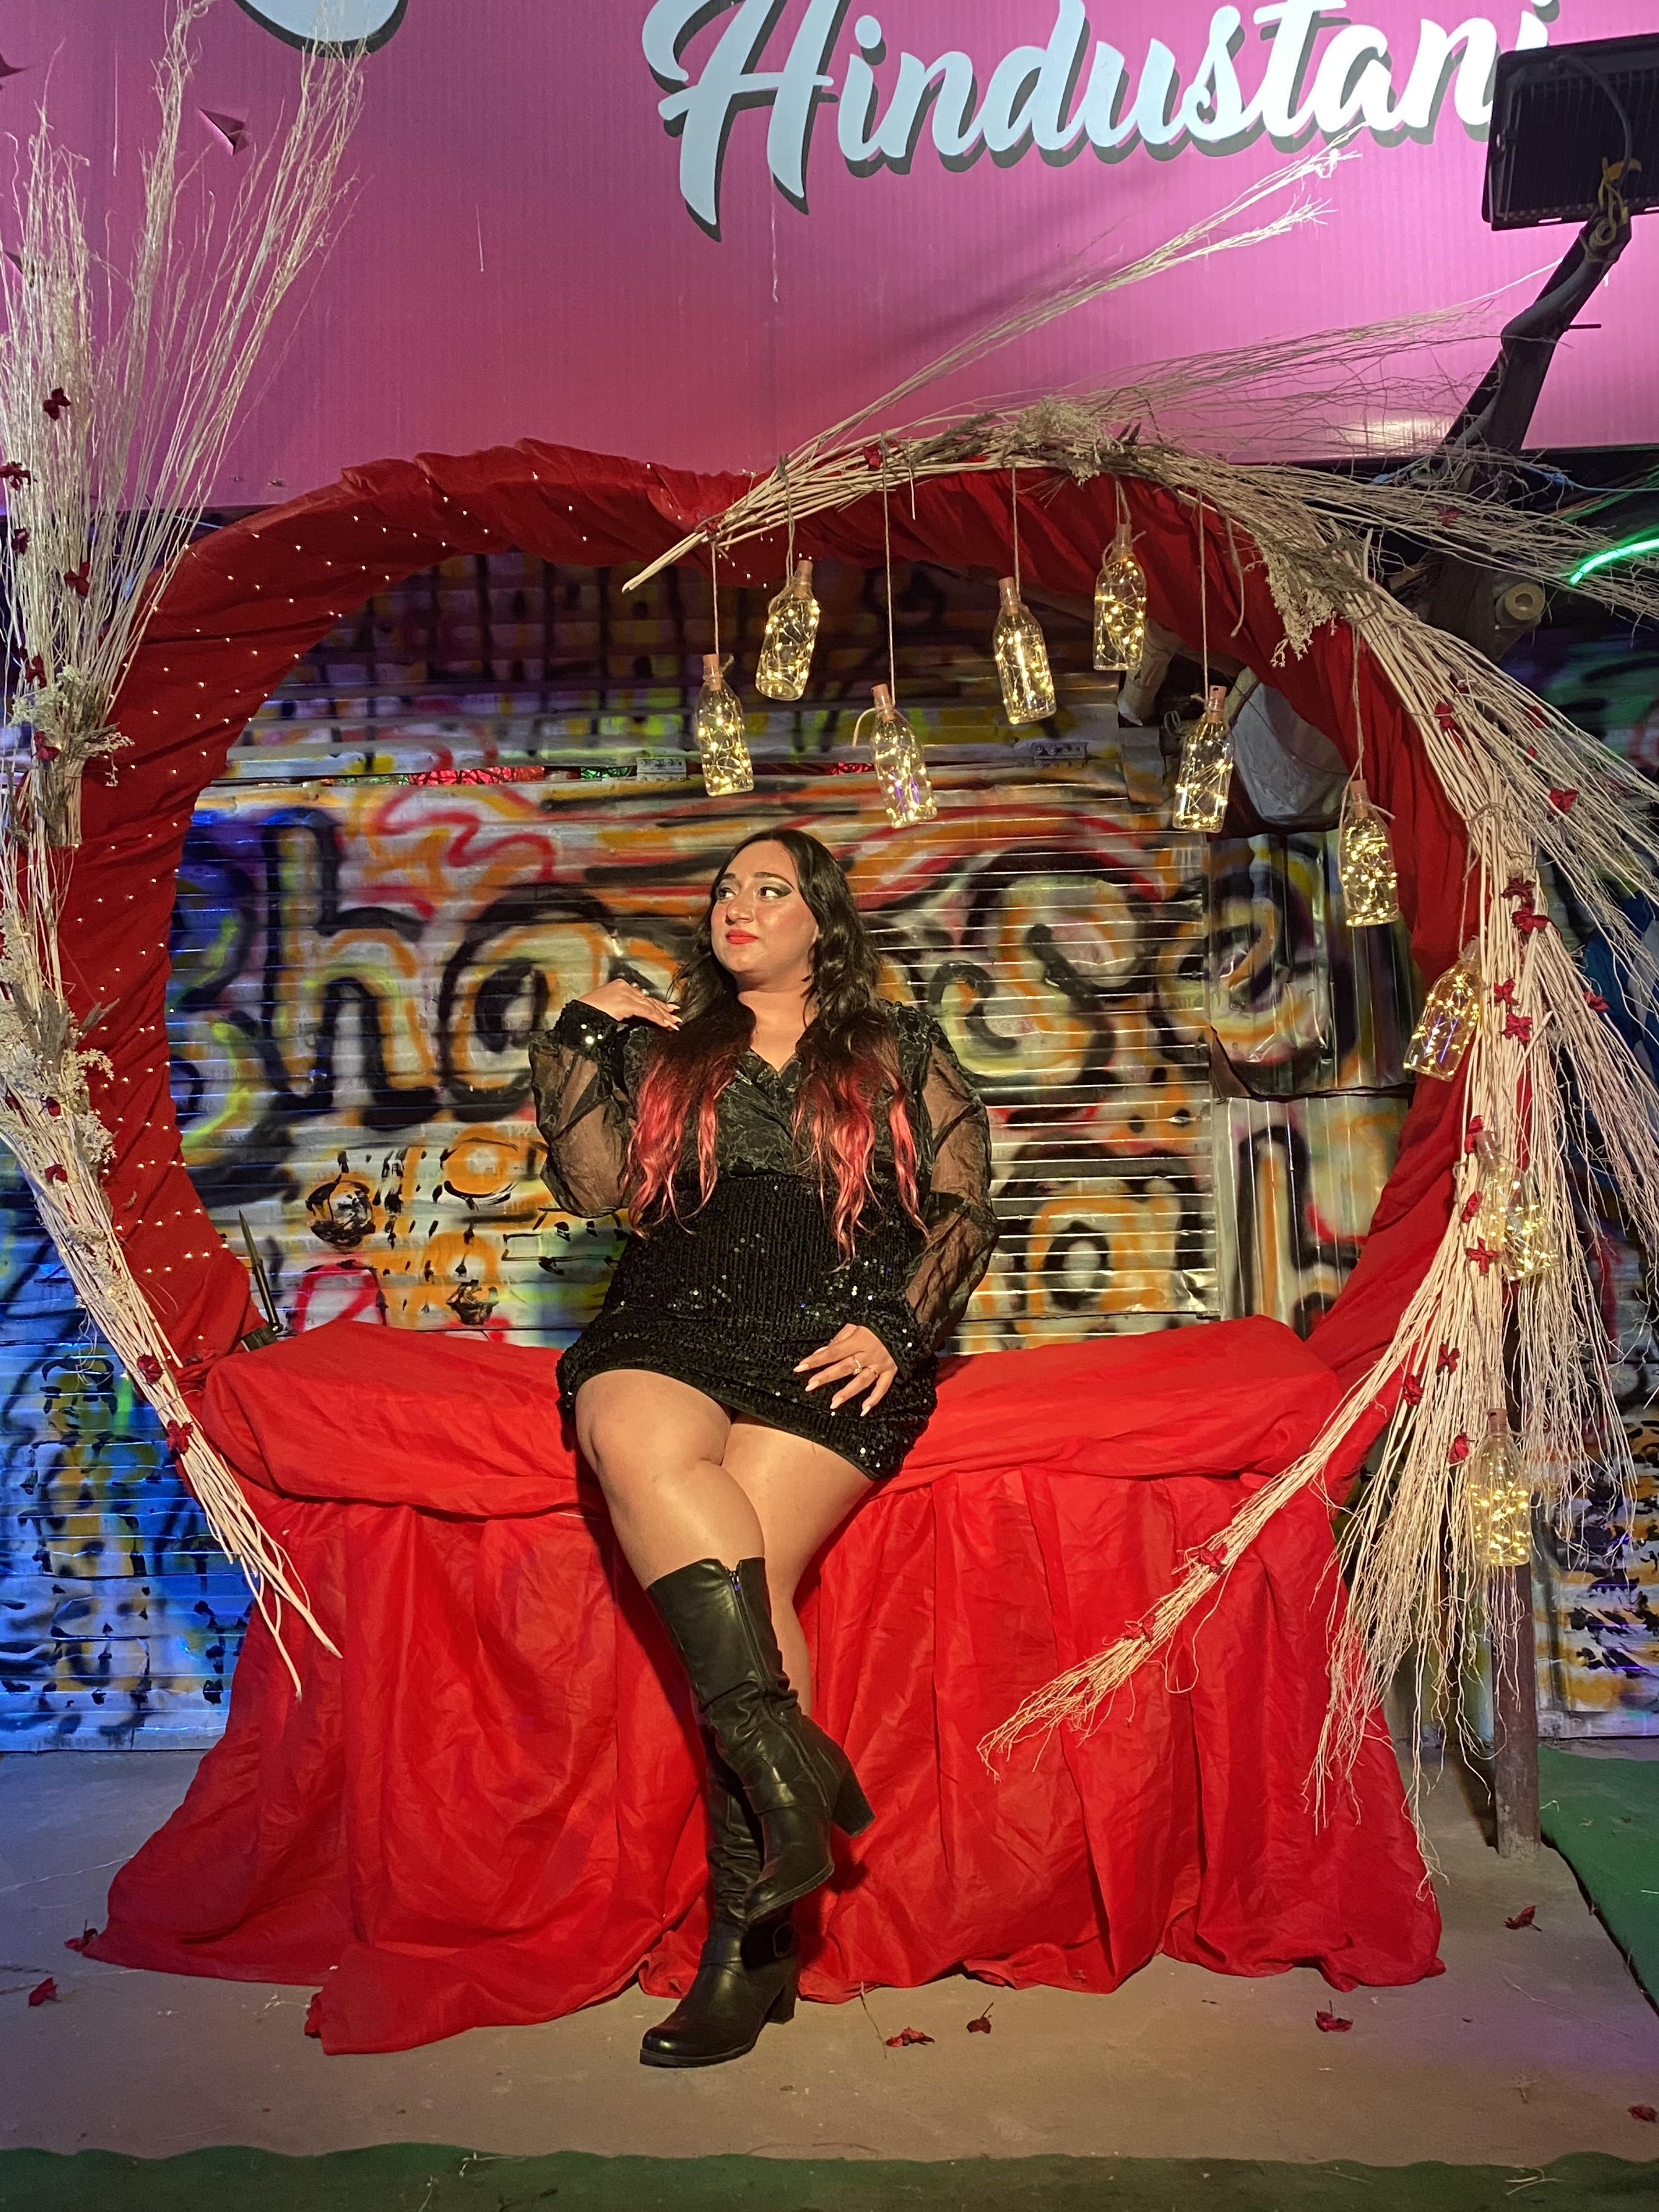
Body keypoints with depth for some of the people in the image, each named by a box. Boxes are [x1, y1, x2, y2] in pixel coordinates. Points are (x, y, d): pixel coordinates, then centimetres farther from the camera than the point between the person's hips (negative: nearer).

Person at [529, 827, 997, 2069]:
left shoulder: (903, 1053, 19)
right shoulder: (665, 1046, 24)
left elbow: (967, 1210, 11)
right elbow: (596, 1188, 11)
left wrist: (898, 1327, -4)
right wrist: (578, 1040, 6)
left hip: (834, 1345, -2)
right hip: (673, 1330, 3)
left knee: (742, 1566, -26)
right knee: (639, 1441, -35)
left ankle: (750, 1938, -15)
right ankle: (788, 1760, -32)